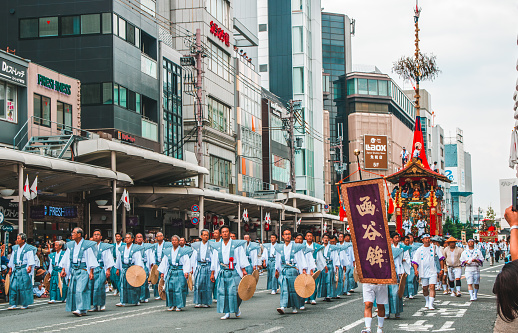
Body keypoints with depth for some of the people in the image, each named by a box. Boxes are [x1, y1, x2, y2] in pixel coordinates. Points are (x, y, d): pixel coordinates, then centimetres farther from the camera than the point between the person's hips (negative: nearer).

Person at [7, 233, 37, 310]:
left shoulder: (28, 249, -4)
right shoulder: (15, 248, 15)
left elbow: (31, 260, -10)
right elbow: (12, 259, 20)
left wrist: (30, 266, -23)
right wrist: (10, 268, 15)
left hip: (24, 270, -6)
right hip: (16, 269, 6)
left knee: (24, 286, -4)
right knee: (13, 286, -1)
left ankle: (25, 304, 5)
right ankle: (13, 304, 2)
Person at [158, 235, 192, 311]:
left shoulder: (183, 251, -1)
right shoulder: (168, 252, 12)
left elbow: (187, 262, -5)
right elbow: (164, 262, 16)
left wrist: (186, 272, -15)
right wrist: (162, 272, 12)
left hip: (180, 272, -4)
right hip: (170, 272, 4)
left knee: (179, 289, -6)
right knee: (169, 288, 0)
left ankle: (179, 306, 2)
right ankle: (172, 305, 11)